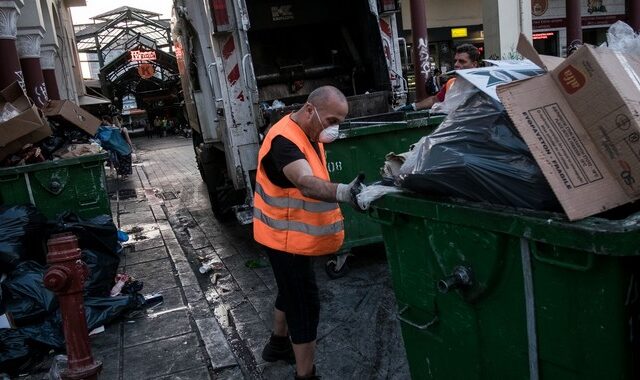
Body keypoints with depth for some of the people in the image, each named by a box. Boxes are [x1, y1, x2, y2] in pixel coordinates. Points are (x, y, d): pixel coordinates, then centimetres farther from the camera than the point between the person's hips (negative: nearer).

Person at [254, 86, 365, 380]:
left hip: (297, 234, 10)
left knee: (292, 291, 25)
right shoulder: (285, 140, -28)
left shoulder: (311, 134, 5)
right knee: (305, 304, -4)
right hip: (287, 237, -10)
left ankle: (278, 344, 47)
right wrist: (343, 193, -62)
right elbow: (306, 183, -46)